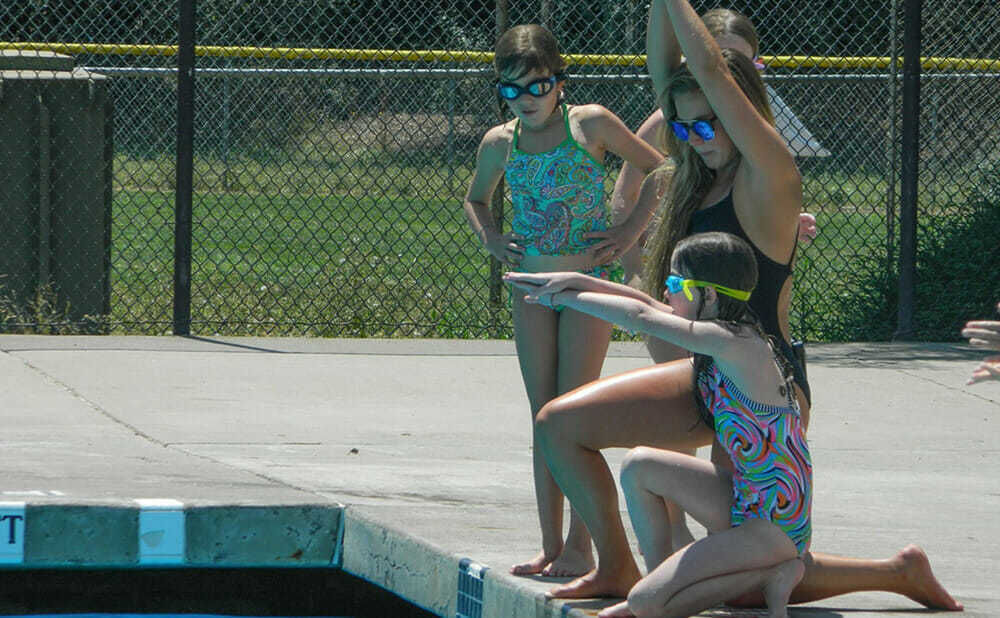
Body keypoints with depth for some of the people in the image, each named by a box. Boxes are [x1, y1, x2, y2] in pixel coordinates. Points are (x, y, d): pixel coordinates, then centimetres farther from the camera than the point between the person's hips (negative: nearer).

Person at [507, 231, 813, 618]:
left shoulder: (737, 346, -21)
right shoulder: (729, 338, 6)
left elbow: (640, 317, -16)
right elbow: (650, 308, 15)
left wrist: (564, 296, -5)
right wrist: (577, 281, 9)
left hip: (775, 525, -9)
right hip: (748, 503, 9)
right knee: (639, 466, 12)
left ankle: (773, 575, -4)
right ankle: (662, 582, 17)